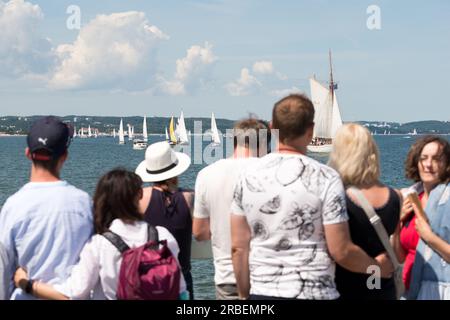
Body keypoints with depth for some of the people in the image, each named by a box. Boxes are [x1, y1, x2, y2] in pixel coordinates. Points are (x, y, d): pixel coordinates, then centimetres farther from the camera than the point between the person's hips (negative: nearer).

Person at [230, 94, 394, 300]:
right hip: (313, 293, -4)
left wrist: (244, 294, 15)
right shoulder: (325, 178, -10)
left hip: (262, 293, 4)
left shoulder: (249, 175, 1)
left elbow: (238, 247, 4)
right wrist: (377, 266, 8)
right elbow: (340, 251, -10)